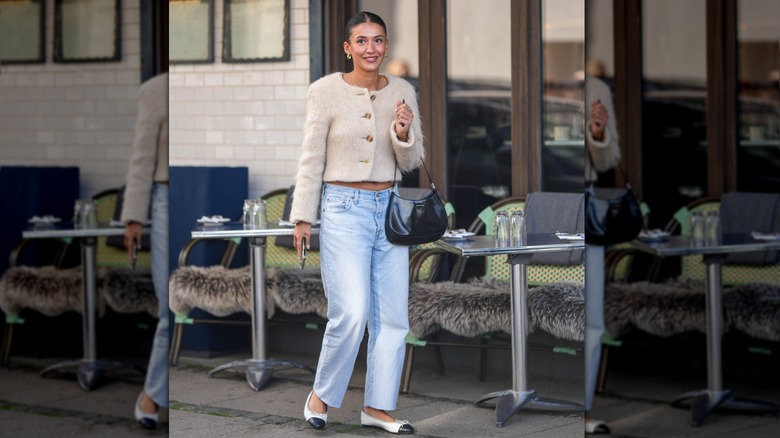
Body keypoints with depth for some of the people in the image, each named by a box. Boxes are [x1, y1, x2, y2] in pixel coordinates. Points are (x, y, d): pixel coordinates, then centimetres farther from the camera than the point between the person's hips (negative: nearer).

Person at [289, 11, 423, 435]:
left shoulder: (403, 92, 6)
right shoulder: (326, 91, -5)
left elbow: (411, 163, 9)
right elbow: (311, 159, -1)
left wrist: (403, 135, -12)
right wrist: (302, 218, -3)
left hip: (390, 207, 5)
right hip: (344, 209, -4)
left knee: (393, 315, 4)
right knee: (352, 313, -13)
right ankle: (321, 394, 9)